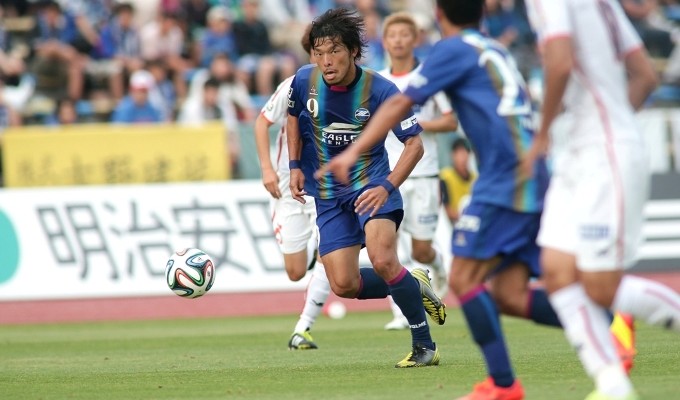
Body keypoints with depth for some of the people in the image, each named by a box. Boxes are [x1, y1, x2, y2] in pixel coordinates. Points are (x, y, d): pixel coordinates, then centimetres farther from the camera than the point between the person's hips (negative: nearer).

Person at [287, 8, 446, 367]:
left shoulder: (380, 90, -19)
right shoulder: (304, 81, -7)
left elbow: (415, 143, -15)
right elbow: (294, 116, 17)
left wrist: (386, 186, -27)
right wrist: (295, 166, 8)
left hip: (371, 184, -4)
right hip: (328, 194, 4)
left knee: (383, 261, -27)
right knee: (343, 285, -5)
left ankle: (424, 345, -11)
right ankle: (414, 286, 22)